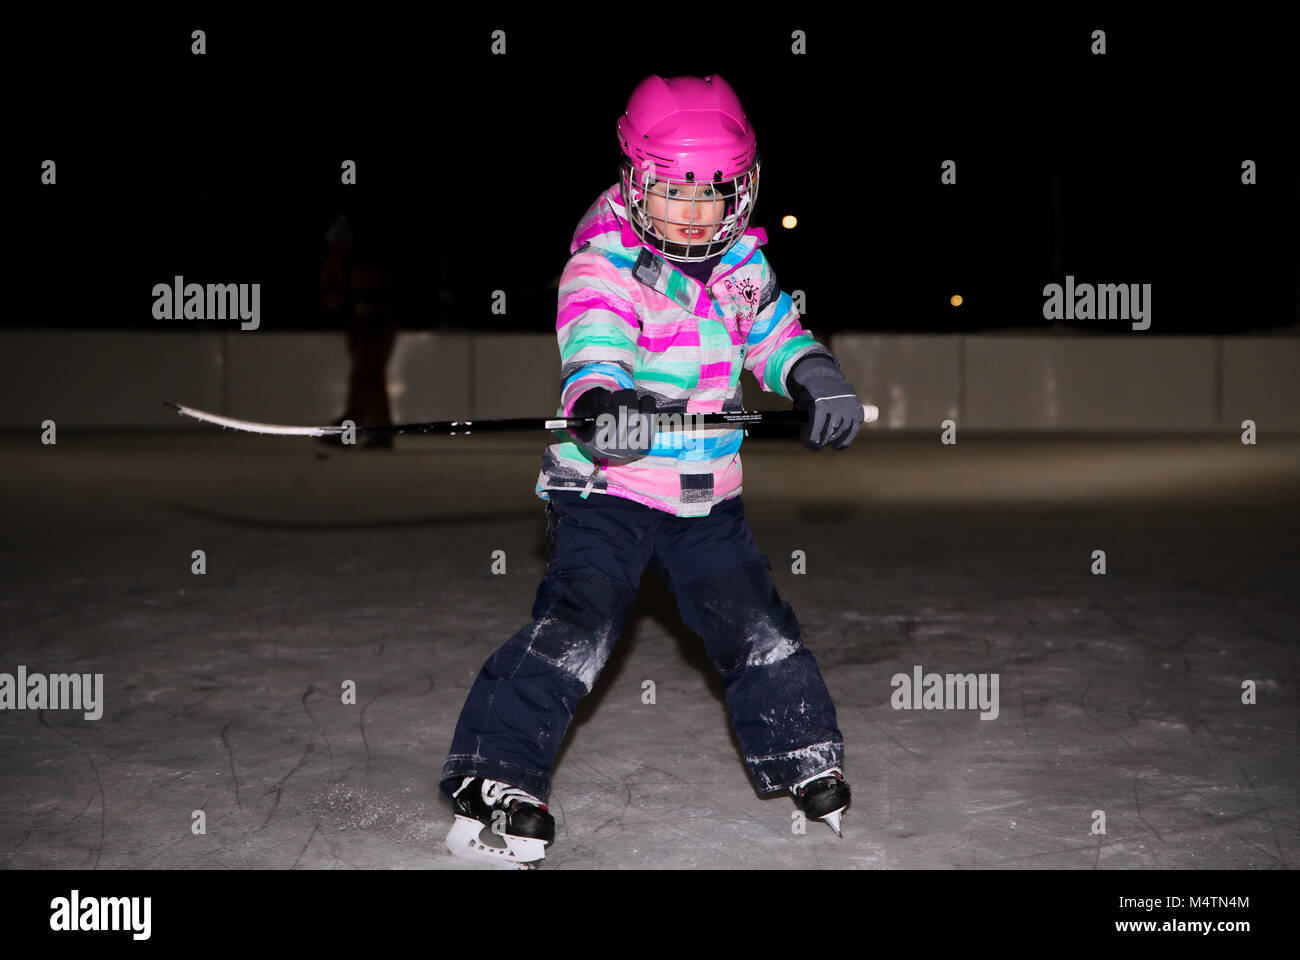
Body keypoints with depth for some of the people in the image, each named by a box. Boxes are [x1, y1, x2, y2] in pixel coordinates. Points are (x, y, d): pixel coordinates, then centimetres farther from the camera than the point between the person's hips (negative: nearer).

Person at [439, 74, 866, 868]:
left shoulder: (741, 264, 4)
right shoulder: (604, 267, -15)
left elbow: (774, 332, 17)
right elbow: (593, 348, -31)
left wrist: (819, 381, -3)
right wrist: (600, 404, -53)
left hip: (708, 498, 6)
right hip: (605, 488, -5)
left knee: (761, 631, 11)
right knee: (576, 628, -19)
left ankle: (808, 761, 32)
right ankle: (496, 778, -9)